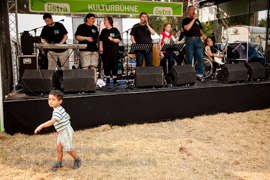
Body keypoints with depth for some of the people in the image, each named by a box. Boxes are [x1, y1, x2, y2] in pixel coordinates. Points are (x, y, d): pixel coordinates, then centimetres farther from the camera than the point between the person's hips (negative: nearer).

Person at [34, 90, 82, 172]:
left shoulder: (58, 111, -24)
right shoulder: (60, 109, 9)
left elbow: (52, 121, -38)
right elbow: (68, 116, 20)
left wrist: (41, 126, -41)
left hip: (66, 132, -10)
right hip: (61, 132, 10)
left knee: (68, 149, 3)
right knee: (59, 147, 11)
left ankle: (78, 160, 23)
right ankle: (59, 163, 24)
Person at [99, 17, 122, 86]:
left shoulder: (115, 30, 1)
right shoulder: (103, 31, 14)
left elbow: (119, 40, -3)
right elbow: (101, 40, 21)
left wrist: (112, 39, -19)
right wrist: (100, 46, 5)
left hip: (114, 52, -4)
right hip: (106, 52, 4)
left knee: (115, 66, -2)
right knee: (106, 66, 3)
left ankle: (115, 80, 9)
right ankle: (108, 80, 15)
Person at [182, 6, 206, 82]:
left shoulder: (197, 20, 23)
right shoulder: (185, 20, 5)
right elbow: (187, 28, -14)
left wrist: (203, 34, 7)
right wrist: (193, 19, -10)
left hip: (198, 40, 5)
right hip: (190, 40, -5)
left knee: (200, 58, -2)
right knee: (189, 59, -2)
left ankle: (199, 75, 4)